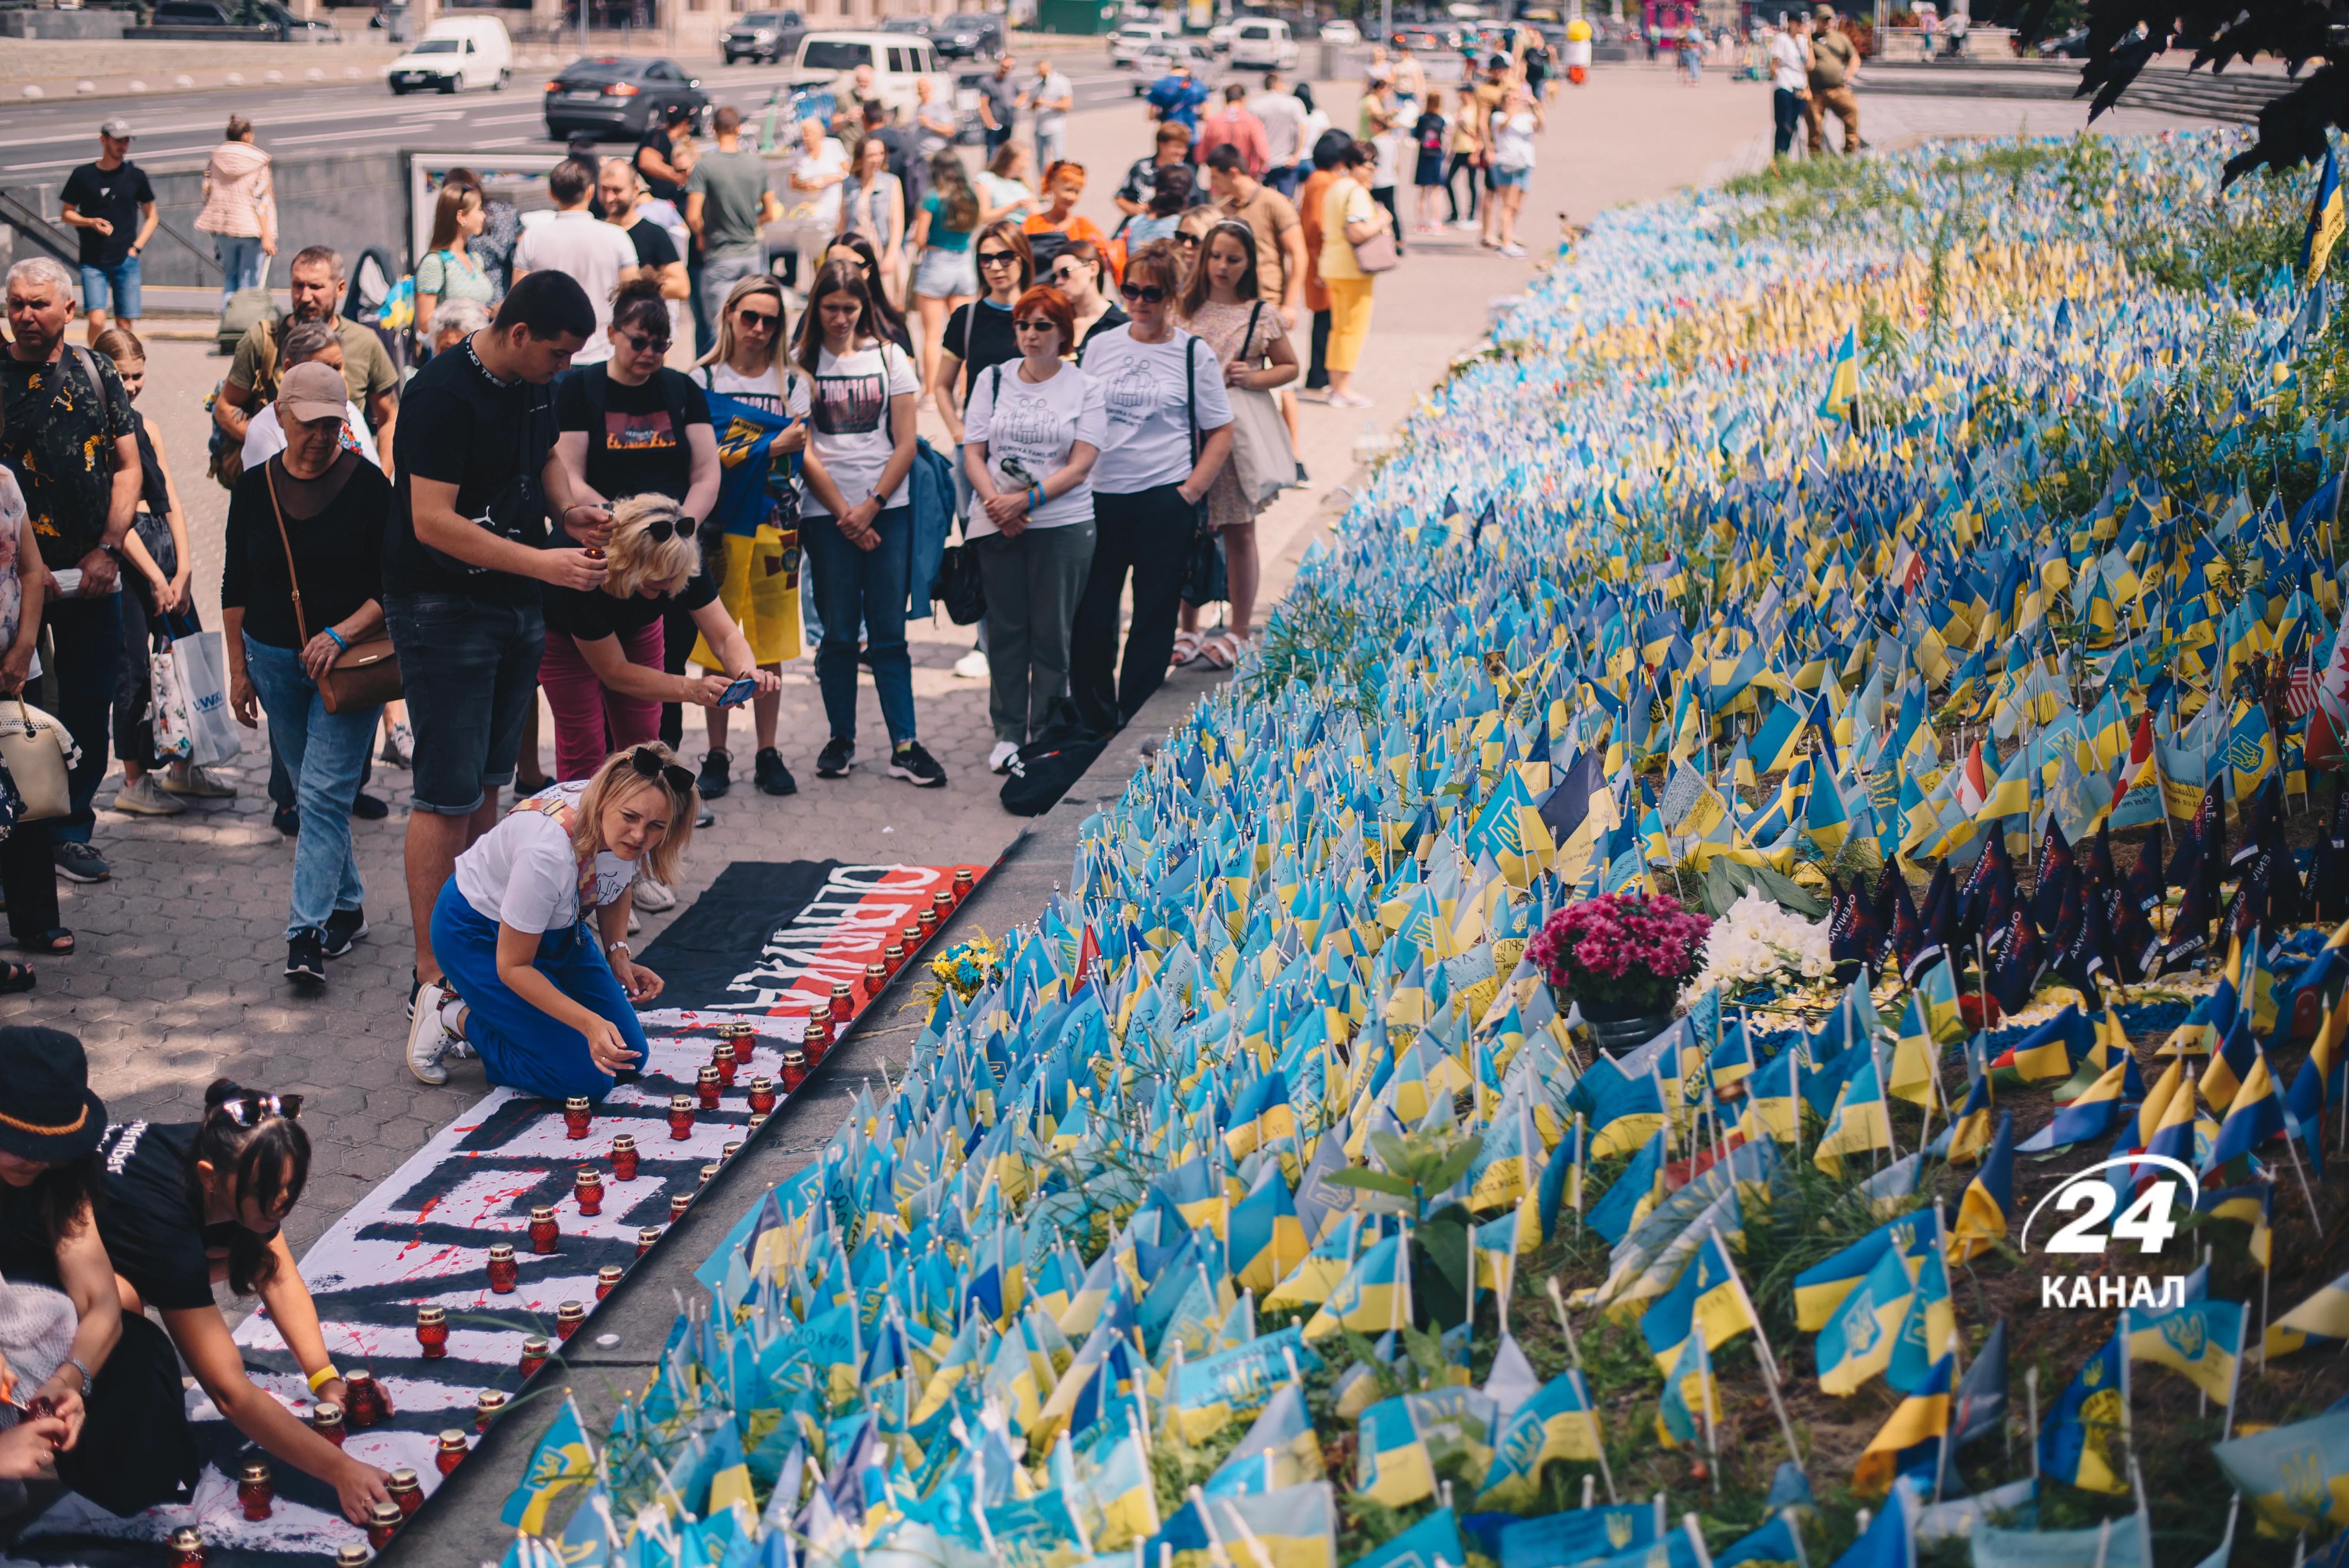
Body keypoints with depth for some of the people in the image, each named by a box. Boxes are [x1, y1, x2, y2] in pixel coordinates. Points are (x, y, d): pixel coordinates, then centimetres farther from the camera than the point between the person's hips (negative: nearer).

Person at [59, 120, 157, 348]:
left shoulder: (135, 175, 5)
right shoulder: (83, 175, 2)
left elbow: (151, 216, 13)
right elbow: (66, 213, 11)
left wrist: (136, 247, 1)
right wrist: (91, 222, -9)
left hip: (126, 262, 1)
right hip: (93, 262, -1)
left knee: (125, 325, 0)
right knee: (97, 320, -15)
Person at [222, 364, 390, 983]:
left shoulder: (367, 485, -8)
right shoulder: (254, 489, 3)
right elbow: (235, 588, 10)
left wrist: (340, 635, -20)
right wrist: (238, 671, 9)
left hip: (350, 659, -4)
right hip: (274, 660, 4)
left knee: (324, 794, -12)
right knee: (312, 791, 13)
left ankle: (307, 932, -14)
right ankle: (347, 908, 28)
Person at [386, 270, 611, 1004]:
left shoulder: (534, 383, 7)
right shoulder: (443, 393, -20)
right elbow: (433, 522, -24)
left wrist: (567, 507, 3)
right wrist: (544, 563, -25)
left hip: (516, 610, 8)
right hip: (443, 610, -8)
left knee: (487, 784, 14)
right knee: (448, 793, -7)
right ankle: (432, 970, -3)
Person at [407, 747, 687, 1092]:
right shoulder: (551, 850, -41)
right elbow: (513, 966, -28)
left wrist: (619, 954, -8)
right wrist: (590, 1023, -36)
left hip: (557, 927, 7)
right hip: (480, 933, -7)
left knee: (629, 1056, 5)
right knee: (585, 1079, -12)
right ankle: (453, 1017, 5)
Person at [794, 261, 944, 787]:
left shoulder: (889, 358, 8)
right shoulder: (802, 363, 2)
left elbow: (905, 444, 4)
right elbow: (804, 451, -2)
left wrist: (871, 505, -6)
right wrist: (844, 514, -6)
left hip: (888, 510, 1)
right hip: (827, 511, -1)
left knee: (889, 633, 0)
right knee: (838, 632, 2)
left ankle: (904, 745, -1)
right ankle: (841, 739, 13)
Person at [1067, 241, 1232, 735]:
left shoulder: (1193, 355, 1)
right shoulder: (1100, 347, 10)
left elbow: (1220, 433, 3)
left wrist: (1192, 490, -8)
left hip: (1165, 501, -3)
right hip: (1100, 497, 3)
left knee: (1155, 615, 4)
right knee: (1090, 611, 2)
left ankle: (1136, 724, 14)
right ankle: (1093, 721, 15)